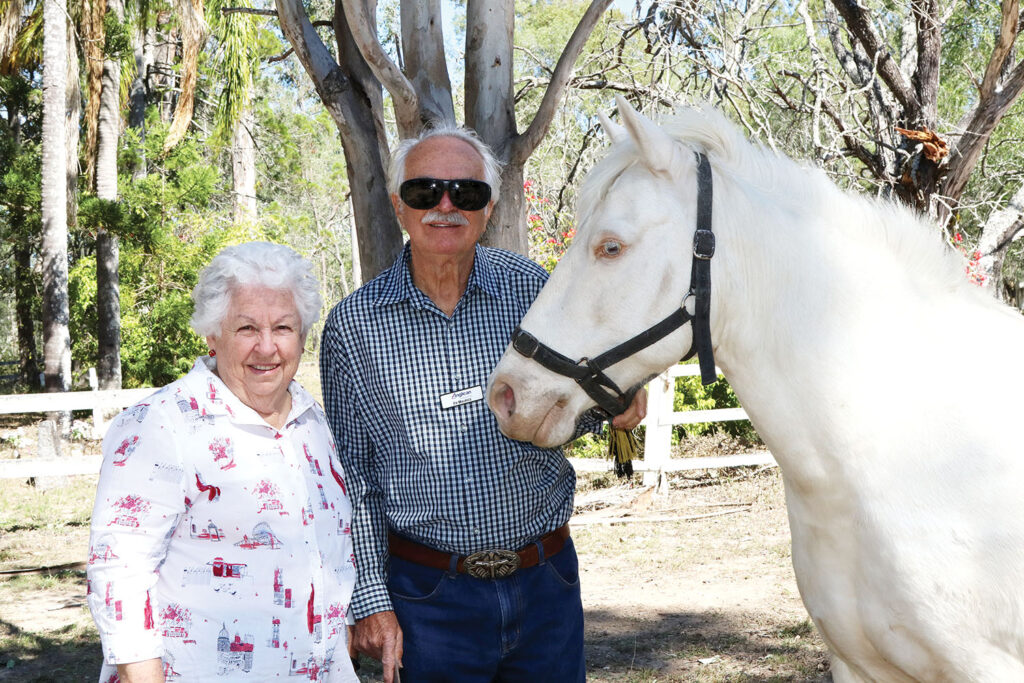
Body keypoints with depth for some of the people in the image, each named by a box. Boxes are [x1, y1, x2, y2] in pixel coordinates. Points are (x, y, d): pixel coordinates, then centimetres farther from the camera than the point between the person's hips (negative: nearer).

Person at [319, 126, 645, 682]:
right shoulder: (353, 325, -5)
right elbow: (351, 477, 0)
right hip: (428, 595, -2)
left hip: (546, 583, 2)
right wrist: (369, 600, -4)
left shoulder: (529, 287, -2)